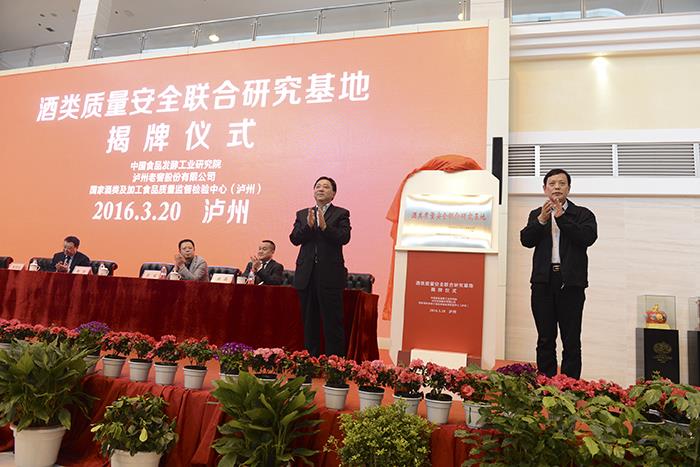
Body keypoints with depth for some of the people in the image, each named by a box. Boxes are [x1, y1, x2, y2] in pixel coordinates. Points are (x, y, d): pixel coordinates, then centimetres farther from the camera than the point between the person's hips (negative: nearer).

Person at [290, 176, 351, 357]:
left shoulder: (341, 214, 4)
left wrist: (325, 226, -24)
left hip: (330, 276, -4)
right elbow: (294, 239, 2)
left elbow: (344, 237, -11)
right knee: (309, 322, 12)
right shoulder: (302, 214, 14)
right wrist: (308, 226, -14)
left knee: (333, 322, -1)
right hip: (306, 275, 4)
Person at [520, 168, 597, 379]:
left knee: (571, 340, 1)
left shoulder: (582, 214, 6)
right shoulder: (536, 215, 13)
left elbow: (588, 237, -11)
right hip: (543, 282, 2)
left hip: (571, 282, -2)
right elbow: (526, 240, 0)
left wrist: (561, 217, -12)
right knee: (545, 339, 8)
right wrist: (541, 220, -14)